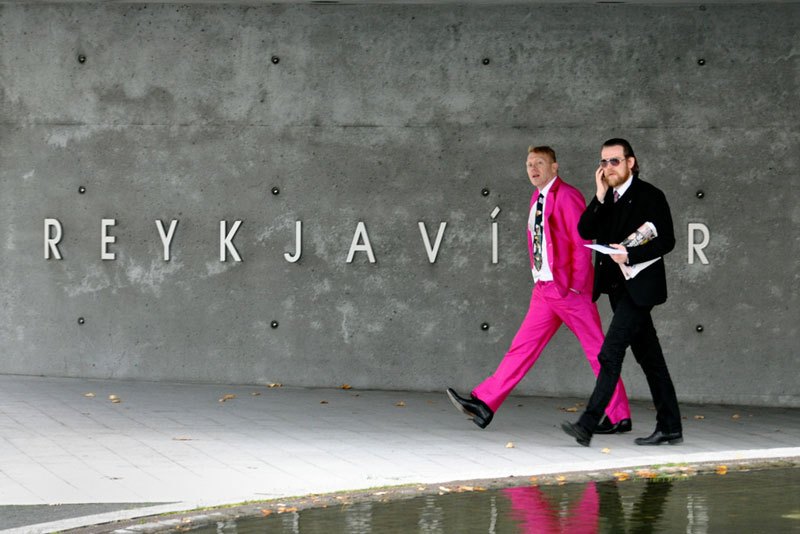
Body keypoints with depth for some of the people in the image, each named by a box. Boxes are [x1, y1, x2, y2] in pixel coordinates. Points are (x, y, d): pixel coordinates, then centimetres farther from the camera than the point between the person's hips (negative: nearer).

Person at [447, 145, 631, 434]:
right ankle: (484, 404, 3)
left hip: (570, 289, -8)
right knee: (524, 346, 5)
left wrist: (576, 285, -16)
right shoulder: (537, 198, 15)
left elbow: (582, 243, -14)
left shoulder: (567, 196, -11)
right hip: (544, 289, 8)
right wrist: (539, 276, 14)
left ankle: (620, 417, 5)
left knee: (596, 351, -1)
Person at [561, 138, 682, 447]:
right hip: (616, 288, 7)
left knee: (610, 353, -15)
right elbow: (585, 231, 0)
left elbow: (666, 241, -11)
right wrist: (600, 197, -10)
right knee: (649, 357, 11)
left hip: (638, 287, -7)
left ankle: (587, 426, -19)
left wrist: (630, 255, -22)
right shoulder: (605, 199, 13)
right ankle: (669, 428, 16)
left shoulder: (650, 196, -7)